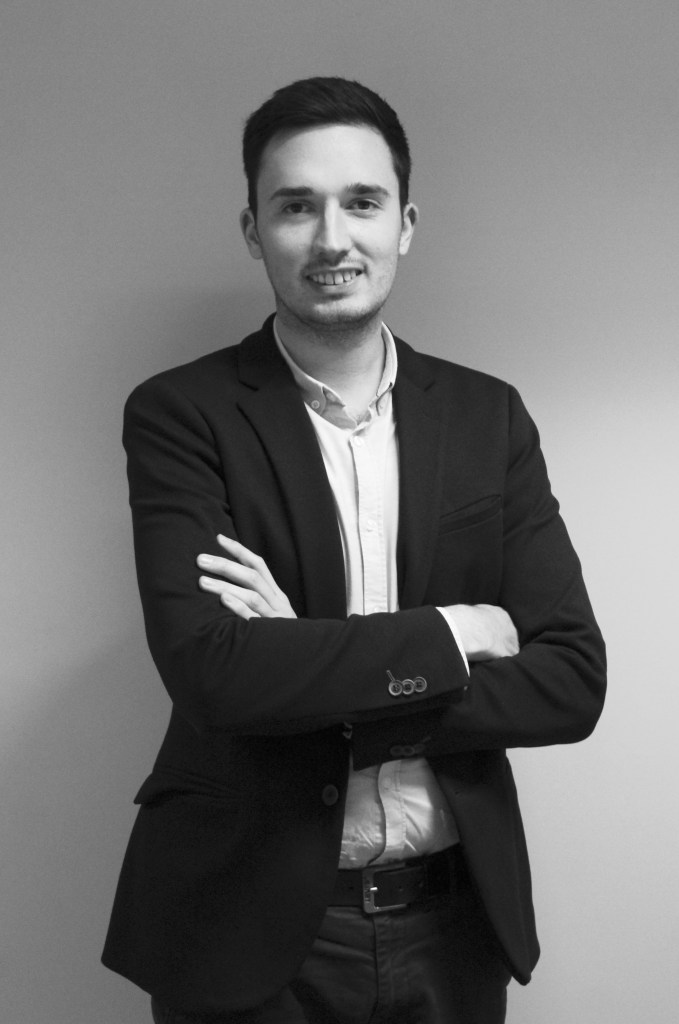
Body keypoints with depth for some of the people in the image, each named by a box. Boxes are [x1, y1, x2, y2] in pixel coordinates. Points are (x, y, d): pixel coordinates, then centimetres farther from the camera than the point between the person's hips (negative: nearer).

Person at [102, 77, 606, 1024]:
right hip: (249, 931, -3)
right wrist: (453, 634, -15)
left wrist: (313, 679, -17)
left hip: (453, 929, 3)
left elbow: (573, 681, -6)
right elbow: (209, 667, -21)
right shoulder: (181, 414, -8)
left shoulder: (489, 416, 1)